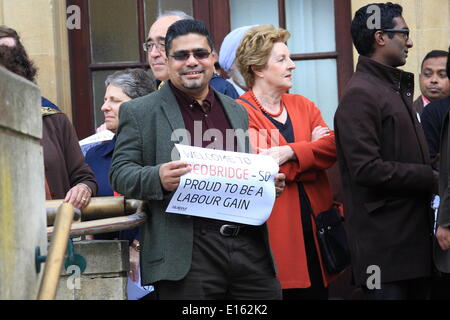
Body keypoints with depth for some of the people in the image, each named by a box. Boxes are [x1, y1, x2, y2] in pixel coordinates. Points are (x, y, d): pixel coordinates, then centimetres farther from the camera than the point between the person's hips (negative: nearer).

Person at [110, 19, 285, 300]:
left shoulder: (237, 111, 21)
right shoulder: (139, 113, 6)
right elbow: (120, 174, 1)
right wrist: (157, 179, -19)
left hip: (250, 244, 4)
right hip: (187, 253, -4)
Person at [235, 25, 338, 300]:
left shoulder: (303, 105, 15)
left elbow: (332, 147, -1)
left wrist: (290, 152, -18)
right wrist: (310, 148, -5)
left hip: (314, 223, 6)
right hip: (274, 230, -6)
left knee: (318, 290, 9)